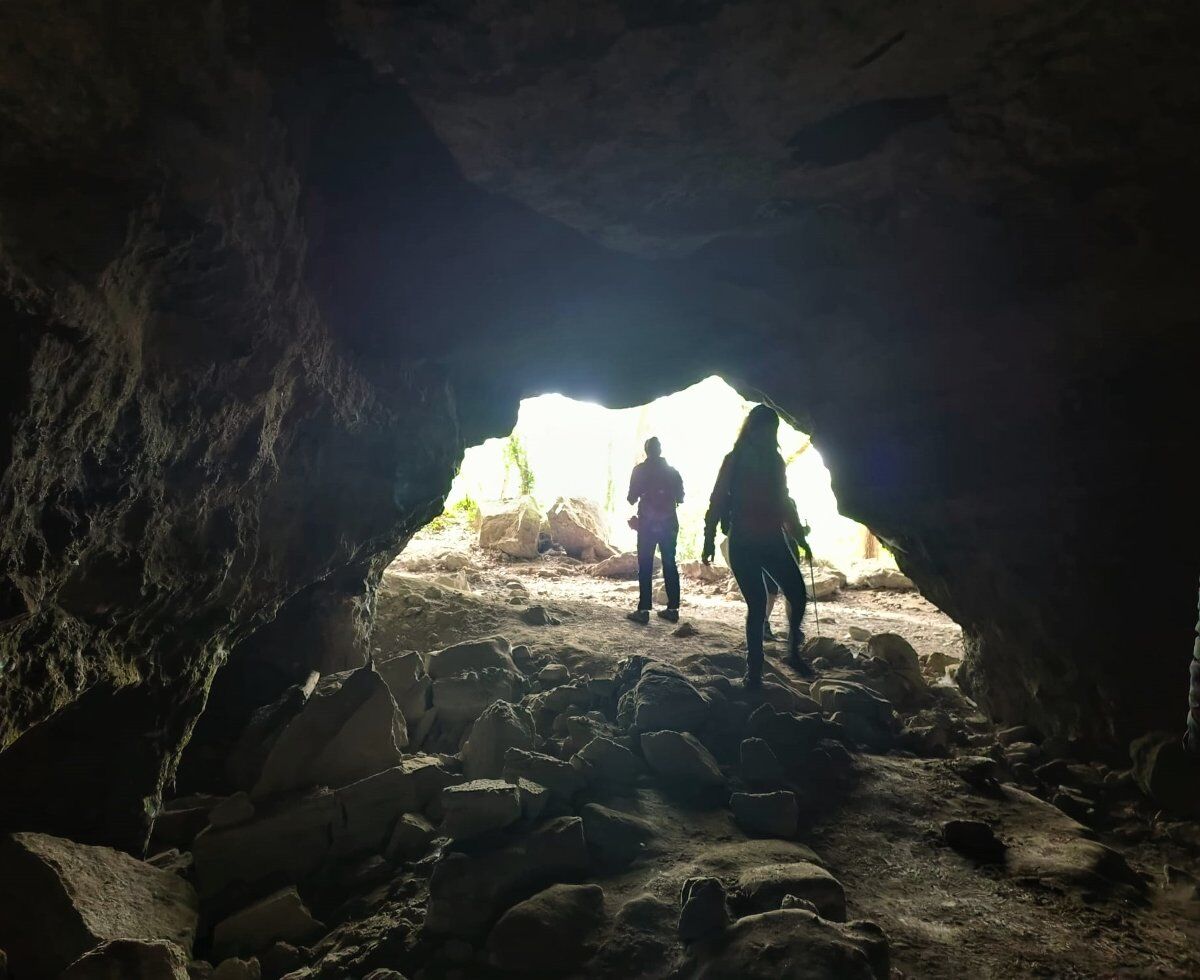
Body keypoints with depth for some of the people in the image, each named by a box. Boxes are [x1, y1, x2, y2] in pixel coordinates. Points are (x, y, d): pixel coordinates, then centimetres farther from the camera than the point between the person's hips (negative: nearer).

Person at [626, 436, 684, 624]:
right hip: (669, 523, 3)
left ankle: (644, 610, -5)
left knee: (645, 566, -1)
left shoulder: (640, 470, -4)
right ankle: (673, 608, 8)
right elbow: (680, 498, 7)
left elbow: (632, 498, -5)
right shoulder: (672, 471, 6)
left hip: (648, 523, -3)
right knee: (670, 564, 8)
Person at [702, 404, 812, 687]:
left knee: (798, 594, -5)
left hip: (773, 540, 5)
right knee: (757, 604, -8)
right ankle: (754, 670, 4)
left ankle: (794, 652, 16)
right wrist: (709, 541, -10)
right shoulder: (735, 461, -4)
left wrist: (799, 536, 20)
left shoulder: (775, 461, 11)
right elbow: (717, 501, -5)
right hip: (743, 543, -5)